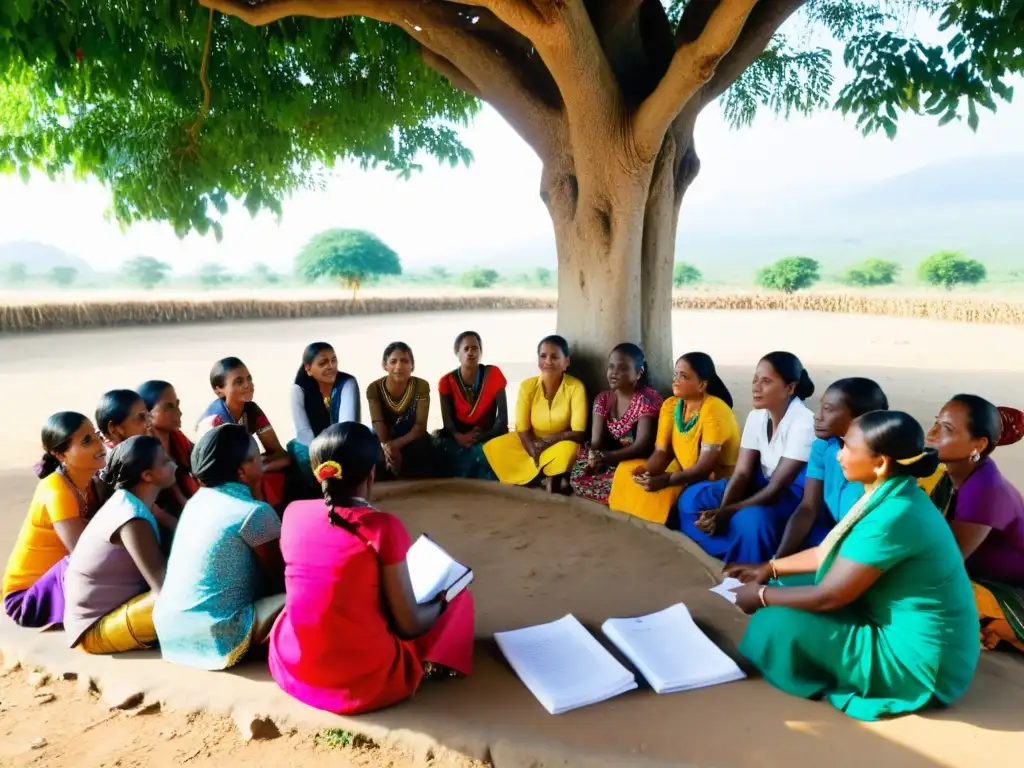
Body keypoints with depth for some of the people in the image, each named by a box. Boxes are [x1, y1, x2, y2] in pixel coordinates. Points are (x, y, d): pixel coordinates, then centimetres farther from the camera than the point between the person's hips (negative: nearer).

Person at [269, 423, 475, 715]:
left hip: (291, 670, 5)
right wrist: (440, 601, 10)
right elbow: (409, 625, -12)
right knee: (458, 596, 13)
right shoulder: (384, 527, -18)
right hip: (366, 681, -4)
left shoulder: (294, 514, -4)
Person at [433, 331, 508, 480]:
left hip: (488, 435, -2)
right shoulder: (447, 381, -1)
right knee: (442, 448, -28)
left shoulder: (493, 374, -7)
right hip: (459, 436, 2)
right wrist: (459, 436, -29)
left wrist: (481, 437, -24)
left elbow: (502, 418, -11)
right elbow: (447, 419, -8)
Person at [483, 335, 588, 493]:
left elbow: (579, 433, -19)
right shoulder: (528, 386, -11)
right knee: (494, 447, -19)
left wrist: (546, 441, -27)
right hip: (531, 442, 4)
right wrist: (536, 457, -26)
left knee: (569, 450, -37)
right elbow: (522, 429, -11)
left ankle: (551, 475, -7)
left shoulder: (575, 387, -17)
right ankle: (552, 476, -11)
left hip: (561, 444, -4)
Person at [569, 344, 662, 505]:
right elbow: (596, 440, -4)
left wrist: (605, 457, -36)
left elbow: (642, 446, -22)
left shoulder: (648, 399, -13)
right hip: (611, 460, 5)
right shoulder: (603, 399, 5)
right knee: (577, 476, -19)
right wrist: (594, 456, -30)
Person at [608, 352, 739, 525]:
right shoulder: (670, 405, 0)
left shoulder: (714, 411, -21)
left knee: (664, 494, -32)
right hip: (682, 474, 8)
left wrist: (665, 481, -33)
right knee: (626, 470, -4)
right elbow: (661, 451, -3)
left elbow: (705, 467, -25)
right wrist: (647, 471, -23)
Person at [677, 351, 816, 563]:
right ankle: (724, 559, 3)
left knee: (751, 520, -38)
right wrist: (720, 511, -25)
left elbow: (777, 488, -25)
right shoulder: (756, 416, -2)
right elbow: (742, 473, -7)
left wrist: (726, 513, -31)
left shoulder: (803, 424, -23)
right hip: (762, 484, 8)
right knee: (692, 498, -6)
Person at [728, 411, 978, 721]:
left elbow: (828, 597, -25)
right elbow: (835, 552, 13)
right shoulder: (892, 495, 0)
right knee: (788, 593, 7)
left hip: (916, 660, -9)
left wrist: (761, 595, -10)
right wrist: (770, 569, 13)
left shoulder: (892, 517, -30)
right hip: (901, 626, 9)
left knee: (777, 623, -16)